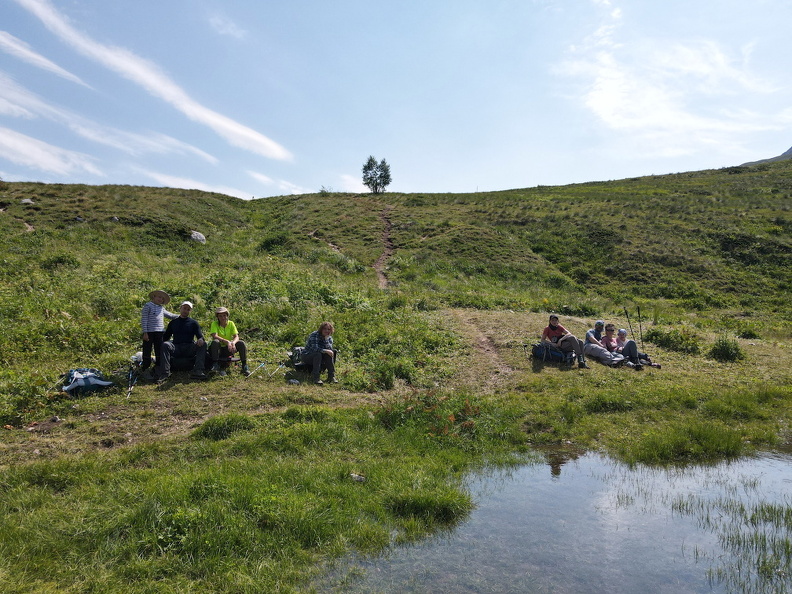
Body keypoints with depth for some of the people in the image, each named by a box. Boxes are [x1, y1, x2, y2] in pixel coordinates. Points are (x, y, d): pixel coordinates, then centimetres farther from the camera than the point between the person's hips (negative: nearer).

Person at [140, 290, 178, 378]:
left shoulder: (161, 308, 17)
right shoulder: (148, 306, -3)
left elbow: (170, 315, 30)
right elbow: (144, 319, -7)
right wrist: (145, 332, -14)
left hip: (160, 332, 7)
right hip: (149, 332, -6)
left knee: (159, 352, 8)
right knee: (147, 352, -2)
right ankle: (144, 371, 4)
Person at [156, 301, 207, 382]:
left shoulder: (193, 323, 15)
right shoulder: (173, 322, 19)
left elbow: (200, 336, 5)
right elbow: (165, 337, 19)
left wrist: (201, 339, -20)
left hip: (190, 349, -1)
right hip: (176, 347, 1)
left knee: (203, 344, -28)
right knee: (165, 345, -30)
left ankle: (198, 371, -41)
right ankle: (165, 373, -37)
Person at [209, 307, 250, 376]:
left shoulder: (231, 323, 0)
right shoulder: (214, 324, -9)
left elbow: (236, 337, -10)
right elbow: (214, 336, -25)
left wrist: (233, 343, -34)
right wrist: (227, 341, -39)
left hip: (228, 349, 3)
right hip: (218, 349, -3)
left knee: (241, 343, -21)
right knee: (215, 342, -34)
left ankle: (244, 366, -18)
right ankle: (215, 365, -31)